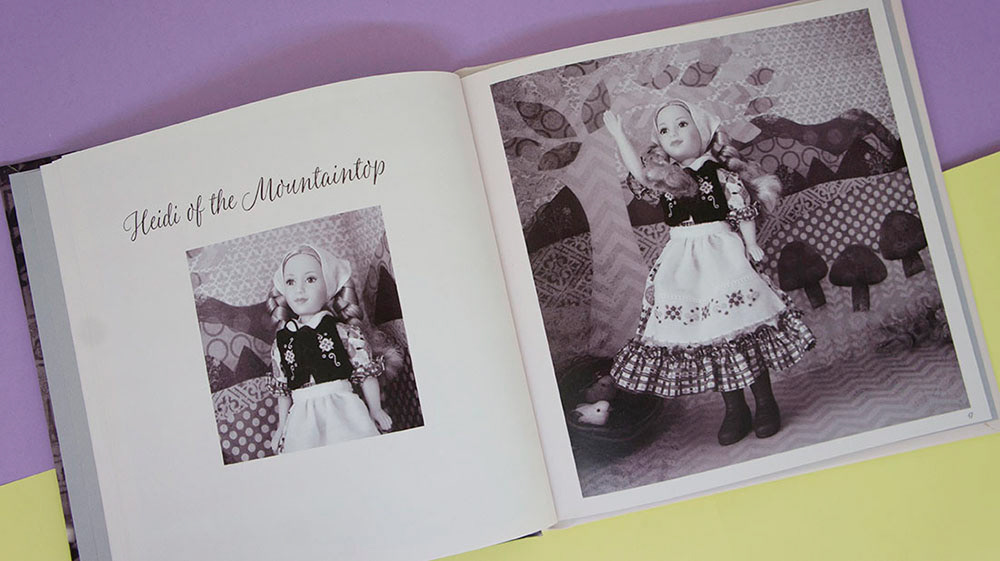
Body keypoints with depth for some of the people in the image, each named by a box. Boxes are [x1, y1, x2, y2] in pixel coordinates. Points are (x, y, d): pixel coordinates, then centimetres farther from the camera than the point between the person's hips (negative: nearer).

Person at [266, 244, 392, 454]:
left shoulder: (345, 332, 0)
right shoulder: (282, 340, 9)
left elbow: (366, 372, 3)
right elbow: (282, 389, 16)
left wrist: (376, 410, 2)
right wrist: (281, 427, 17)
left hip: (343, 412, -2)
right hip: (304, 419, 2)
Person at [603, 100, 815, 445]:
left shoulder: (720, 173, -2)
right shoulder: (663, 178, 8)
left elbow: (743, 212, -2)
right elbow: (638, 174, -9)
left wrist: (751, 245, -10)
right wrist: (618, 135, -11)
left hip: (721, 255, -4)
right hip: (682, 266, 4)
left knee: (742, 326, -3)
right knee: (705, 336, 5)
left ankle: (765, 402, 11)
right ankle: (734, 408, 14)